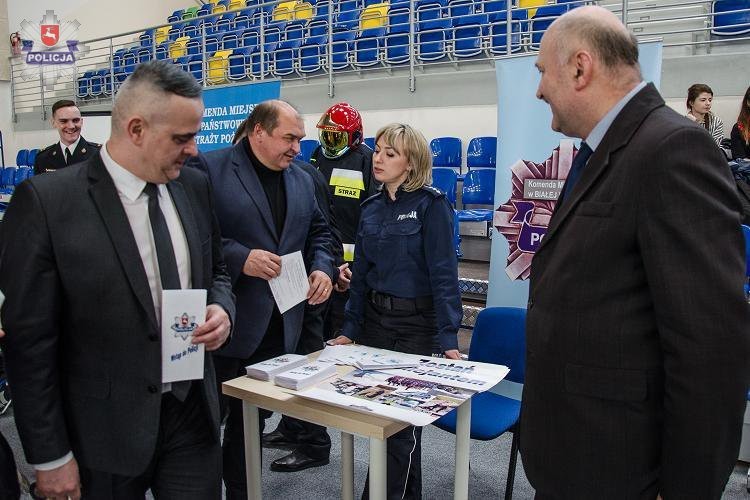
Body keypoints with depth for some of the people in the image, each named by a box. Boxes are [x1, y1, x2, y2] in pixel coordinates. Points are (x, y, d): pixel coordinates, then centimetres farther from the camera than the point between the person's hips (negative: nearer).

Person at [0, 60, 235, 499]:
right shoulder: (47, 202, -14)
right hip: (105, 431, -4)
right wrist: (50, 456, -9)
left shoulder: (196, 186, 1)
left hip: (193, 414, 4)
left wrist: (222, 309, -7)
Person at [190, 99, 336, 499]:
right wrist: (239, 258, -23)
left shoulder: (302, 181, 13)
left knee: (254, 418, 18)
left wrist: (322, 268, 0)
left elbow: (317, 232, 19)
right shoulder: (209, 168, -9)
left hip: (279, 324, 6)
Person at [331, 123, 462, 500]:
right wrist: (350, 329, 8)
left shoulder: (431, 204, -11)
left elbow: (443, 273, -16)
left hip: (416, 324, -6)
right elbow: (361, 271, 9)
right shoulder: (371, 207, 7)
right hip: (374, 317, 6)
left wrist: (448, 338, -20)